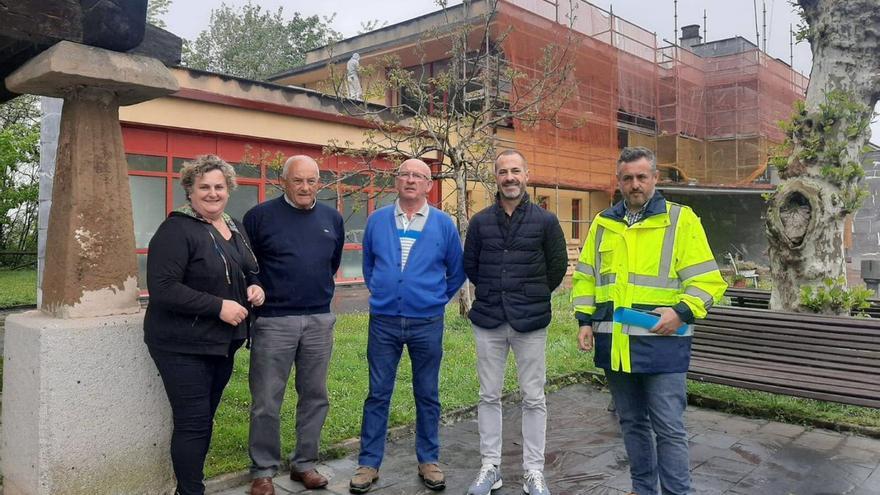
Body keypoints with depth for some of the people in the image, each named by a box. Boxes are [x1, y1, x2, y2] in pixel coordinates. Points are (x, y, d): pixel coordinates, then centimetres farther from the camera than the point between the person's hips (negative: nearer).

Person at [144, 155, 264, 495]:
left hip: (225, 342, 8)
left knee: (205, 419, 18)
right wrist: (218, 306, -25)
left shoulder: (234, 228, 10)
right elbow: (162, 288, -23)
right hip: (184, 345, -8)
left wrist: (255, 287, -1)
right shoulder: (177, 229, -15)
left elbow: (250, 271, 22)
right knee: (193, 422, -3)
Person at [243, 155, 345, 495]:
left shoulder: (332, 219, 7)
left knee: (315, 397, 11)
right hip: (273, 321, -4)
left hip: (319, 321, 4)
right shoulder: (260, 216, -5)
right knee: (266, 401, 3)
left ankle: (305, 463, 26)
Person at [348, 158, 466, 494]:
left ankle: (429, 460, 24)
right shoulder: (377, 221, 2)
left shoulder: (444, 224, 0)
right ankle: (369, 463, 17)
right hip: (383, 322, 1)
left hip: (427, 324, 0)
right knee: (378, 395, 6)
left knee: (427, 395, 10)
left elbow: (457, 272, 11)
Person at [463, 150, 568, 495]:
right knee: (489, 397, 9)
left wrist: (533, 297, 11)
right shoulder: (480, 221, 3)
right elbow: (470, 266, 12)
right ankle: (490, 467, 22)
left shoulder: (545, 221, -1)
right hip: (488, 321, 2)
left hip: (530, 322, -1)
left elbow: (558, 266, 6)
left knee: (533, 399, 6)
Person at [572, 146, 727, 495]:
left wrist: (683, 311, -20)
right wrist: (585, 320, 6)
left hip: (661, 341, -4)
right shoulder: (603, 223, 11)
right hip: (614, 342, 5)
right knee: (632, 423, 16)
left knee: (668, 427, 0)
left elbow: (707, 279, -5)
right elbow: (585, 277, 16)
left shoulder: (680, 219, -2)